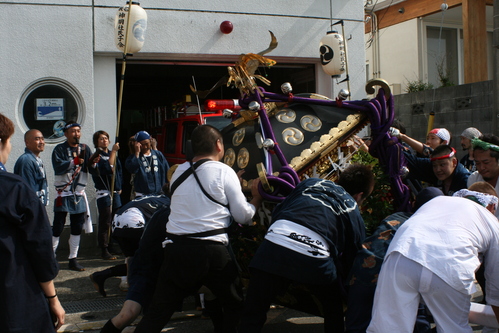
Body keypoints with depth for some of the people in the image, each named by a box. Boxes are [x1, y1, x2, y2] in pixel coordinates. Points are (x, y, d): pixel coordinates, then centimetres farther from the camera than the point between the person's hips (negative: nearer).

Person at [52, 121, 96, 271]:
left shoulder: (85, 149, 9)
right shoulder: (60, 149, -3)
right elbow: (58, 167, -18)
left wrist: (94, 162, -18)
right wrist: (74, 162, -29)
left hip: (79, 194, 4)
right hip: (63, 193, -4)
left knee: (77, 228, 7)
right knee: (57, 228, -5)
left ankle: (73, 259, 16)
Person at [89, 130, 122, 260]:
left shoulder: (111, 154, 16)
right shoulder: (96, 156, -6)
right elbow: (107, 169, -22)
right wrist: (113, 151, -17)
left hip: (115, 192, 7)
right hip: (104, 193, -7)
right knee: (105, 223, -5)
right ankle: (104, 251, 1)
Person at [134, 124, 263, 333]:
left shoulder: (179, 172, 13)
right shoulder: (224, 171, 0)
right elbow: (243, 216, 0)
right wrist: (257, 199, 20)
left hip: (176, 249, 4)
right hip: (211, 251, -4)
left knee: (158, 312, 10)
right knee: (235, 306, 16)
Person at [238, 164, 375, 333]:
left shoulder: (310, 182, 28)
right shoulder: (354, 214, 23)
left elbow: (277, 213, 28)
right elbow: (351, 258, 24)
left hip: (274, 245, 1)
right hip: (314, 259, -1)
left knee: (252, 318, 15)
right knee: (334, 313, 30)